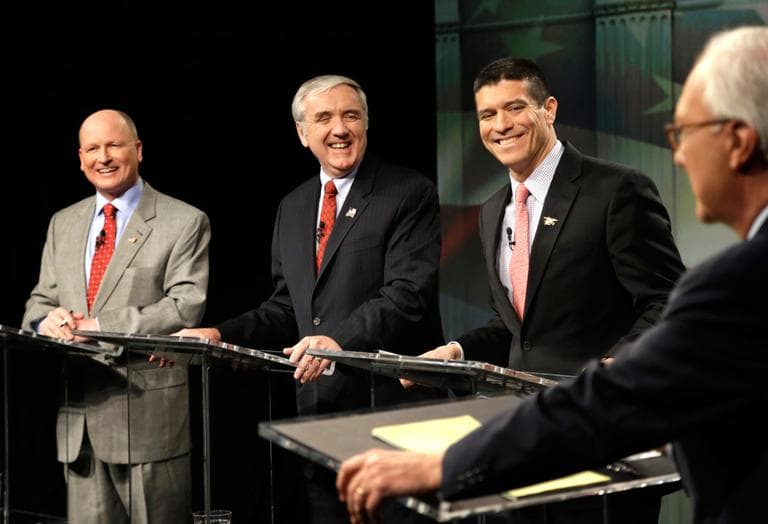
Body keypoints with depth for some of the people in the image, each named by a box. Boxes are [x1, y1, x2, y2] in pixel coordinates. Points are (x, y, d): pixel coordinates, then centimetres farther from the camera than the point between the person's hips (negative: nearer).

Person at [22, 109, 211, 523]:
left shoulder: (185, 222, -2)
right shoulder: (63, 224, 16)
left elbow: (186, 307, -12)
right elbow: (40, 301, 17)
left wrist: (102, 327, -19)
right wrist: (46, 319, -9)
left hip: (148, 415, -5)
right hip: (79, 416, 5)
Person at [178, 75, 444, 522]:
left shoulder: (410, 194, -6)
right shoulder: (292, 208, 15)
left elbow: (408, 294, -17)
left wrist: (342, 339, -31)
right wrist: (220, 335, 3)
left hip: (393, 404, -6)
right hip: (318, 405, 6)